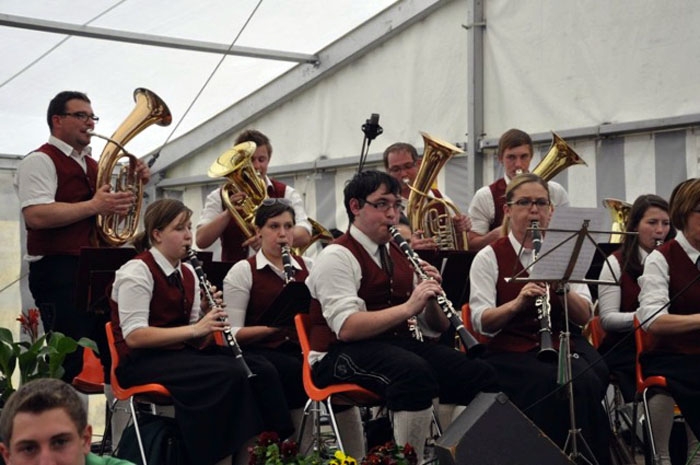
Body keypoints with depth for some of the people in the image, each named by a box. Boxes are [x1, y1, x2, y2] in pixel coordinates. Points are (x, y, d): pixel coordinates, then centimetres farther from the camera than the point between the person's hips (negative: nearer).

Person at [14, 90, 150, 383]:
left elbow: (115, 210, 24)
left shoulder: (92, 165, 20)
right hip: (60, 272, -9)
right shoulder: (40, 161, -6)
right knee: (68, 360, -11)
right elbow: (35, 216, -21)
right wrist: (93, 206, -23)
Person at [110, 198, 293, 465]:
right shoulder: (137, 272, -10)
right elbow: (134, 336, -20)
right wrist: (194, 329, -24)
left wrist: (207, 317, -9)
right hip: (142, 360, -8)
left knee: (260, 370, -14)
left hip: (181, 353, 8)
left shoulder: (187, 273, 14)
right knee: (229, 375, -30)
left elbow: (195, 340, 12)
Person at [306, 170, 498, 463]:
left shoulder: (401, 256, 16)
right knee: (416, 373, -37)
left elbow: (435, 329, 14)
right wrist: (408, 307, -26)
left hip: (399, 344, 7)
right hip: (343, 355, -7)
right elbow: (346, 328, -22)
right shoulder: (337, 256, -8)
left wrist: (431, 298, -7)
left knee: (480, 376, -14)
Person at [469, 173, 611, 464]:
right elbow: (481, 323, -8)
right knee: (555, 384, -34)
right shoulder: (489, 258, 3)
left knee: (589, 380, -31)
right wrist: (517, 303, -25)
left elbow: (584, 317, 3)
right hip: (510, 353, -3)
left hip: (564, 345, 3)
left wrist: (561, 287, -16)